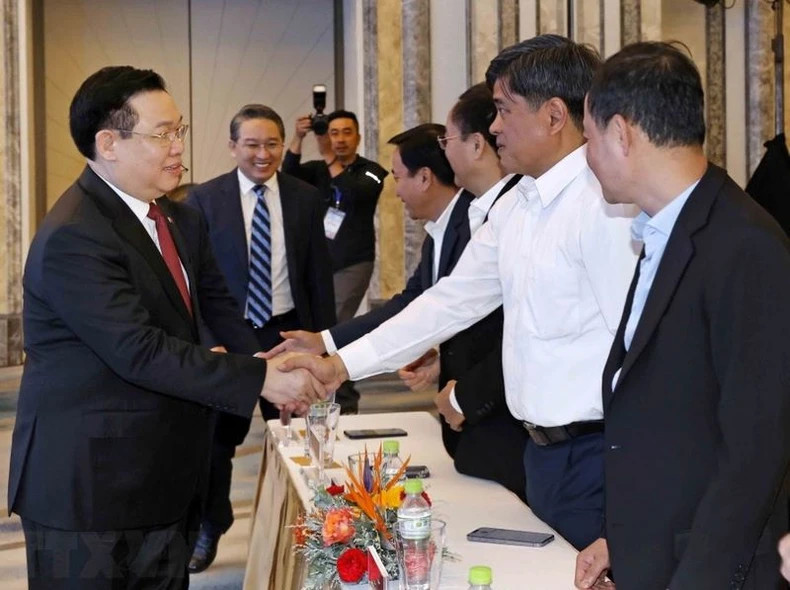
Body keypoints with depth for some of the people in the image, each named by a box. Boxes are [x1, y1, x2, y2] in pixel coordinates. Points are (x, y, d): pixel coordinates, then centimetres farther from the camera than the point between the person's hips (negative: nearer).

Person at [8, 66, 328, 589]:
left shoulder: (178, 221, 10)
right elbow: (140, 350, -25)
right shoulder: (72, 238, -20)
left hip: (167, 476, 8)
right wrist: (260, 379, -25)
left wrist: (271, 368, 0)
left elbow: (214, 301, 18)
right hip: (91, 485, -8)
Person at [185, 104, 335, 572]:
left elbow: (319, 274, 5)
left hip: (288, 333, 1)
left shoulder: (306, 198, 2)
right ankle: (209, 530, 29)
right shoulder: (205, 199, -4)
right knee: (217, 440, 10)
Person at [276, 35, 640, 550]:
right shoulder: (516, 206, 9)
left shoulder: (605, 204, -17)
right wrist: (340, 365, 9)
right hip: (542, 449, 8)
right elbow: (454, 300, 12)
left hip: (596, 452, -8)